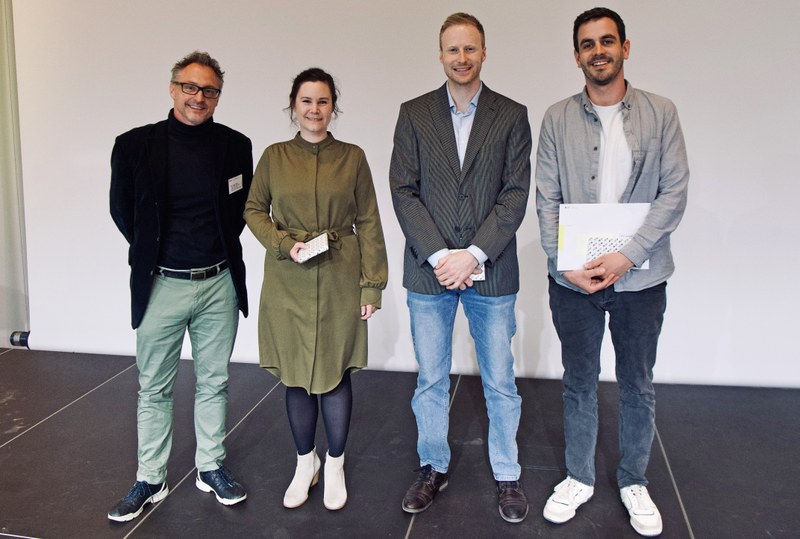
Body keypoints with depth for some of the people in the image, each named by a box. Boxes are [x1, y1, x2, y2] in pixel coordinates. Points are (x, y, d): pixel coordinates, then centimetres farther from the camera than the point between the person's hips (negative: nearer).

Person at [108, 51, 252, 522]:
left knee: (214, 382, 13)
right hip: (161, 285, -1)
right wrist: (152, 252, 9)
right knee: (155, 389, 10)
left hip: (219, 283, 2)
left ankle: (212, 467, 29)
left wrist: (221, 248, 7)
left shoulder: (236, 146, -1)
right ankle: (151, 480, 25)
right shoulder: (135, 145, -6)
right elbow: (122, 211, 7)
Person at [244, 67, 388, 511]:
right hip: (288, 281, 1)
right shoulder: (274, 157, 4)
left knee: (335, 372, 6)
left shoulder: (352, 157, 1)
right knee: (295, 374, 9)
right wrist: (285, 243, -9)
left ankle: (335, 466, 26)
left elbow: (369, 223, 1)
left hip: (339, 281, -1)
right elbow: (254, 210, 9)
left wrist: (372, 284, -4)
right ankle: (305, 463, 30)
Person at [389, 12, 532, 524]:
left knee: (501, 382, 9)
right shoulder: (414, 113, 5)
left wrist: (473, 255, -13)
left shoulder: (512, 115, 3)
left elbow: (516, 193, -3)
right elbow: (404, 191, -1)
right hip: (429, 269, 1)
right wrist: (438, 256, -11)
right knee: (431, 380, 12)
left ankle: (507, 474, 28)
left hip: (491, 270, -1)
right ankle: (434, 467, 31)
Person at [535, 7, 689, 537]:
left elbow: (675, 192, -6)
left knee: (638, 387, 13)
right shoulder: (558, 118, 2)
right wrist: (567, 265, -11)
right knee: (579, 383, 14)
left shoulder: (660, 113, 0)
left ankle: (634, 482, 33)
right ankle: (580, 478, 32)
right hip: (573, 278, 1)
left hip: (640, 277, 0)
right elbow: (546, 200, -1)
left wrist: (626, 255, -16)